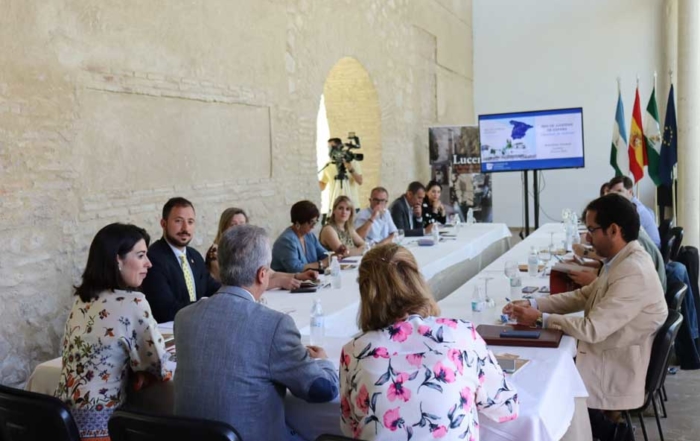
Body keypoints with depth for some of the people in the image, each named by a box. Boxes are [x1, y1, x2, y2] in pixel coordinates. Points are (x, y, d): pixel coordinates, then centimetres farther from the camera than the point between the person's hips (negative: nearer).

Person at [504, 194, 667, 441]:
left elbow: (592, 329, -27)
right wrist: (533, 304, -1)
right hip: (609, 357, 9)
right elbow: (584, 296, 10)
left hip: (617, 373, -9)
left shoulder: (633, 273, -27)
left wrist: (540, 318, -18)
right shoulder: (623, 259, 3)